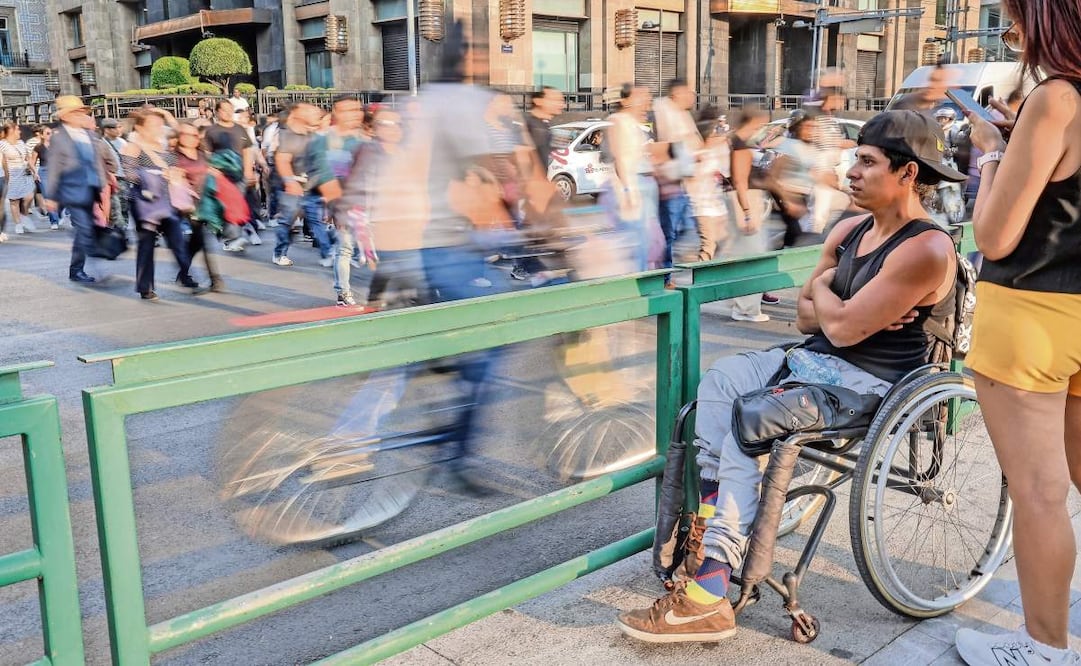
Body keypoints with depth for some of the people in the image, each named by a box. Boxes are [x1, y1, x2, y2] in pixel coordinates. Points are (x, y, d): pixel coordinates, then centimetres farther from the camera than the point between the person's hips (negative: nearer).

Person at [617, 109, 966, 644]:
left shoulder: (927, 249, -16)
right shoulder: (849, 231, 11)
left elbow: (842, 328, -21)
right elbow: (806, 317, 14)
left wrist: (822, 287, 1)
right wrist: (852, 314, -7)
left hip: (868, 382, -9)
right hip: (815, 358, 9)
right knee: (720, 380, -14)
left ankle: (708, 596, -23)